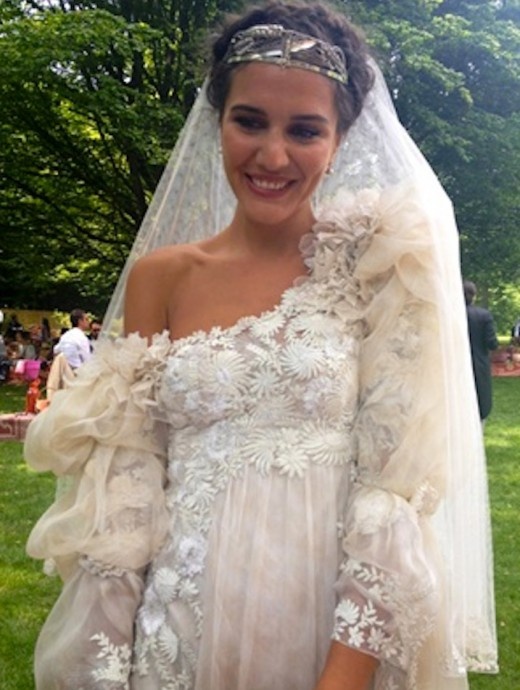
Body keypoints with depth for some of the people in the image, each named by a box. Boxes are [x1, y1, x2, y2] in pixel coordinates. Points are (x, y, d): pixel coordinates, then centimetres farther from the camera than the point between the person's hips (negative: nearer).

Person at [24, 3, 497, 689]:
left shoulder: (379, 266, -5)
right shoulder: (160, 275, 1)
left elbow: (397, 485, -10)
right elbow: (125, 483, 0)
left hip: (333, 630, -1)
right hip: (179, 627, 2)